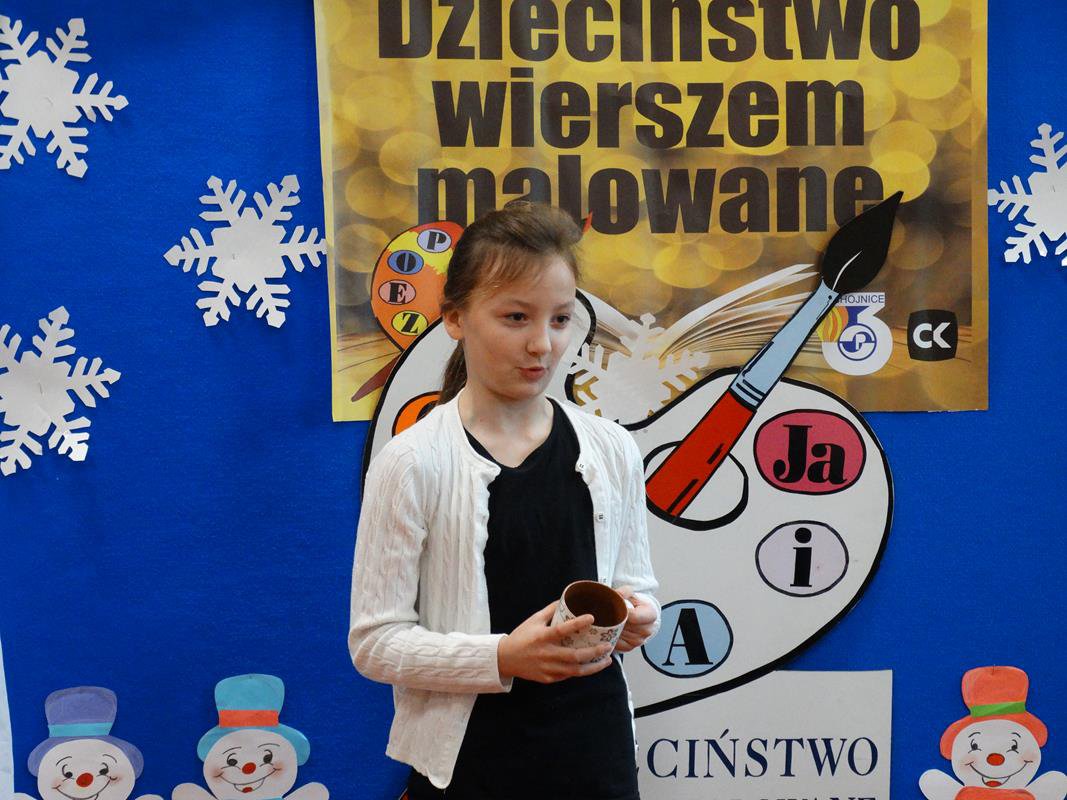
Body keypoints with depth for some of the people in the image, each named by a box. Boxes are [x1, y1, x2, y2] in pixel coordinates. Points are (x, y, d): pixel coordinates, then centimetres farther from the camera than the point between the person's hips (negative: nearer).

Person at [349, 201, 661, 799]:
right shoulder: (412, 463, -11)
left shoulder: (613, 451, 1)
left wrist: (638, 615, -11)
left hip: (597, 749, 4)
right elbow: (375, 641, -11)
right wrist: (503, 657, -24)